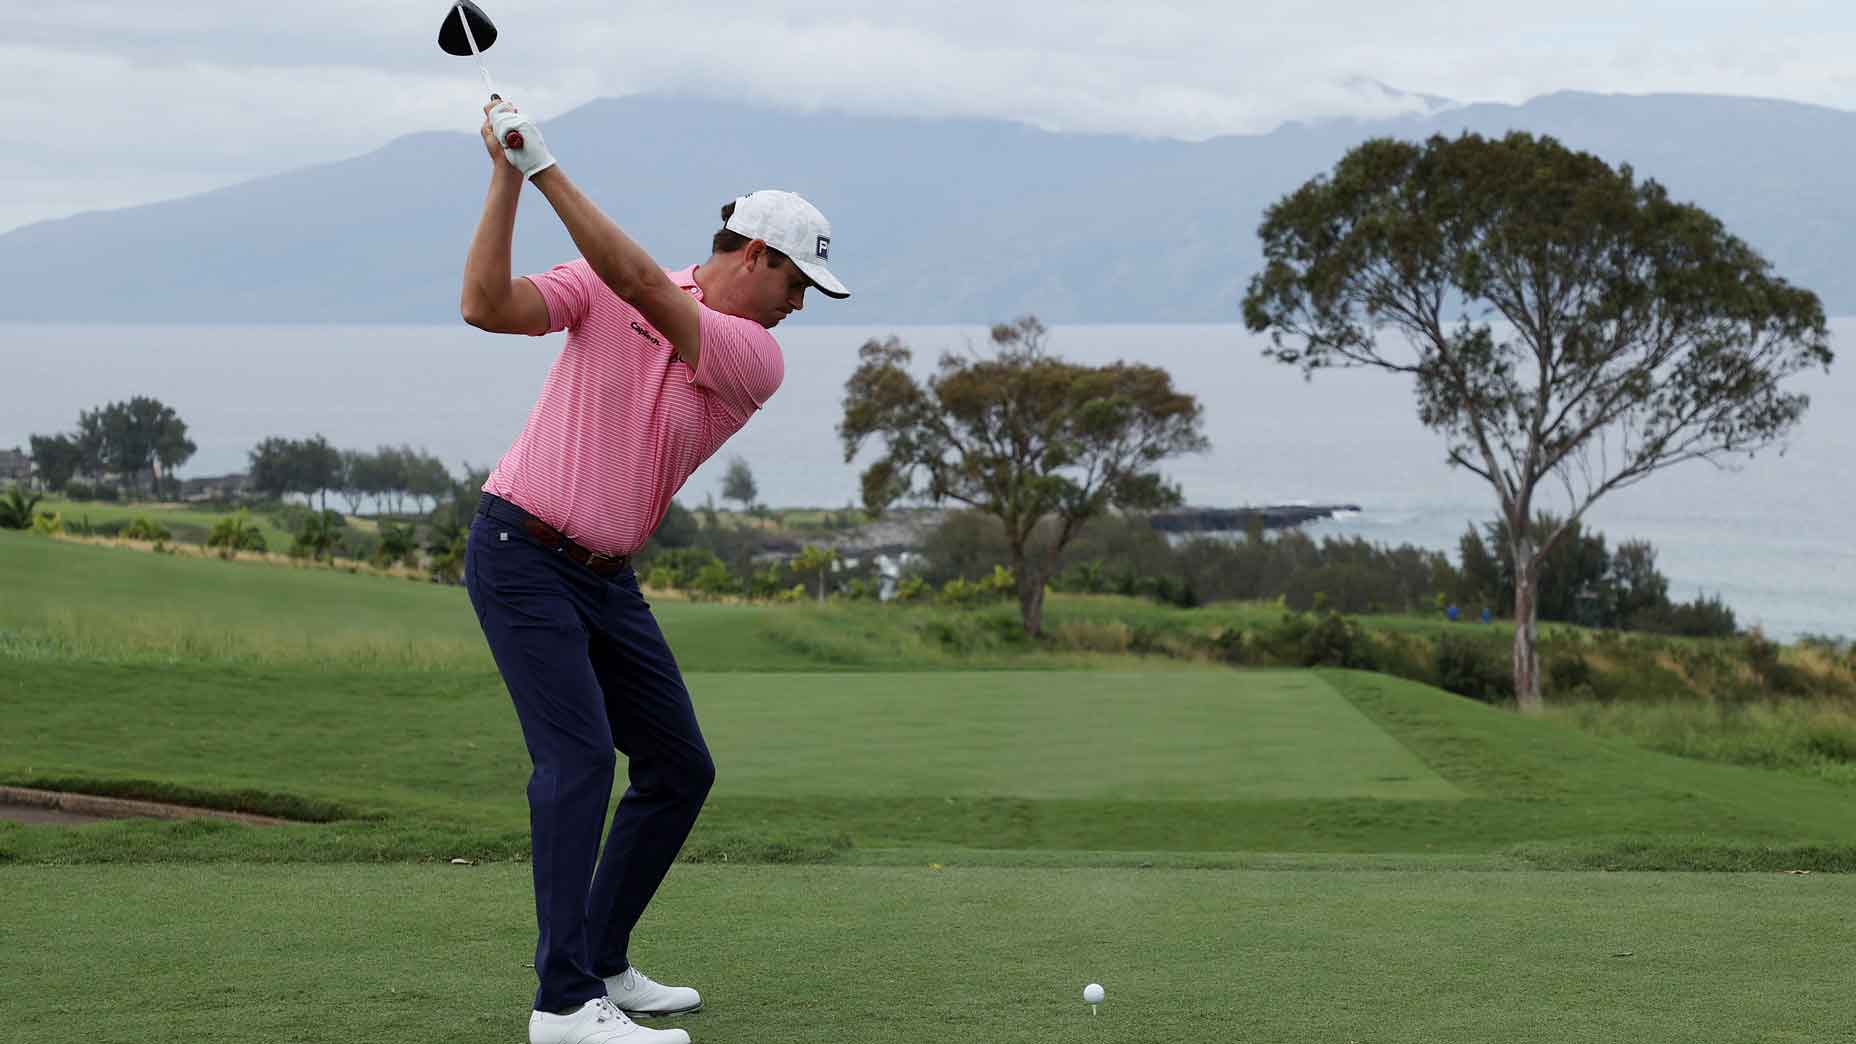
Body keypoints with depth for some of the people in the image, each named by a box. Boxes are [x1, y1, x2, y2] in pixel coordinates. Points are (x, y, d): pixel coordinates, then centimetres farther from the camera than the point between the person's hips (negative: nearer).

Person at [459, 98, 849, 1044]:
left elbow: (640, 286, -18)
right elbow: (486, 306, -16)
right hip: (521, 553, -6)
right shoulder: (600, 291, -4)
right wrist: (508, 178, -21)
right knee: (580, 757, -18)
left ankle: (603, 963, 22)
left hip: (608, 578, 6)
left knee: (680, 769, 8)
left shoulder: (757, 359, -2)